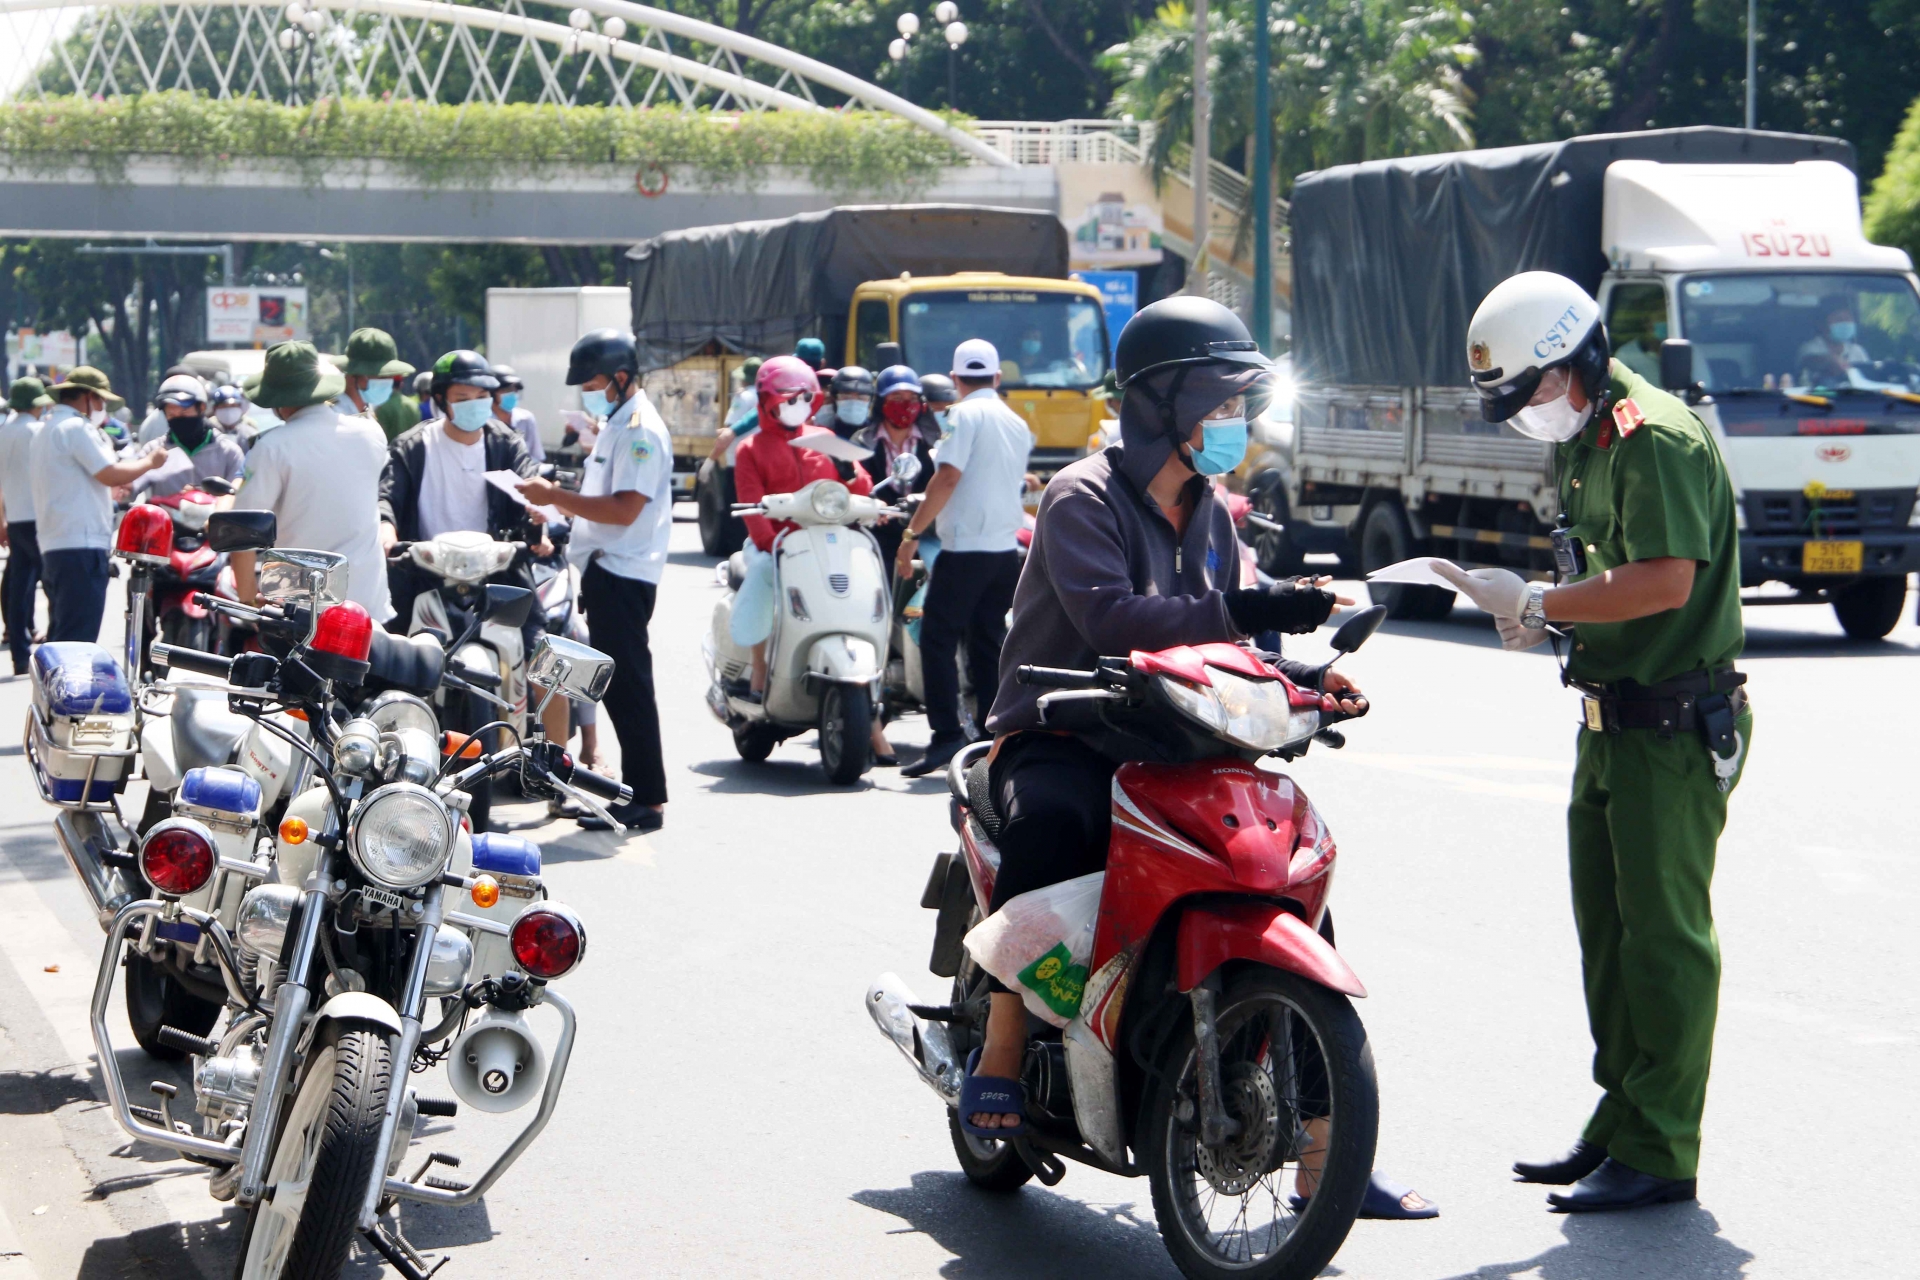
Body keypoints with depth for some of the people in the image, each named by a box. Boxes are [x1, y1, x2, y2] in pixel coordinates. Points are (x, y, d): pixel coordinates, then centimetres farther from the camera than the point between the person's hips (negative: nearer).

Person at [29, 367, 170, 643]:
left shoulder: (45, 430, 21)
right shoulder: (77, 428, -11)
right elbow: (111, 475, -17)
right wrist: (150, 461, -3)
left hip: (52, 546, 10)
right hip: (81, 546, -10)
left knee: (60, 639, 14)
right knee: (78, 641, -12)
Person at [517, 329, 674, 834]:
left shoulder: (640, 430, -15)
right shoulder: (616, 425, 18)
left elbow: (624, 508, -24)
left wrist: (556, 497, -22)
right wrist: (558, 498, 11)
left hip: (625, 575, -11)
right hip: (605, 569, 11)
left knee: (628, 685, -9)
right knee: (617, 686, 13)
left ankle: (648, 800, -7)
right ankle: (634, 790, 19)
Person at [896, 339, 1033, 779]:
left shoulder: (965, 415, -7)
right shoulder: (1017, 423, 15)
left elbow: (948, 477, -17)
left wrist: (912, 534, -14)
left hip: (966, 546, -7)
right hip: (1007, 547, 7)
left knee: (938, 639, -5)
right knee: (988, 643, 11)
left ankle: (946, 732, -15)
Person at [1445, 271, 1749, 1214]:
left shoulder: (1655, 436, -17)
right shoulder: (1593, 442, 16)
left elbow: (1667, 580, -26)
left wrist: (1540, 603, -20)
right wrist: (1539, 614, 2)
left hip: (1673, 726, -10)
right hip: (1614, 720, 10)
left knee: (1663, 933, -6)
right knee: (1606, 926, 14)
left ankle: (1659, 1154, -2)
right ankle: (1620, 1124, 23)